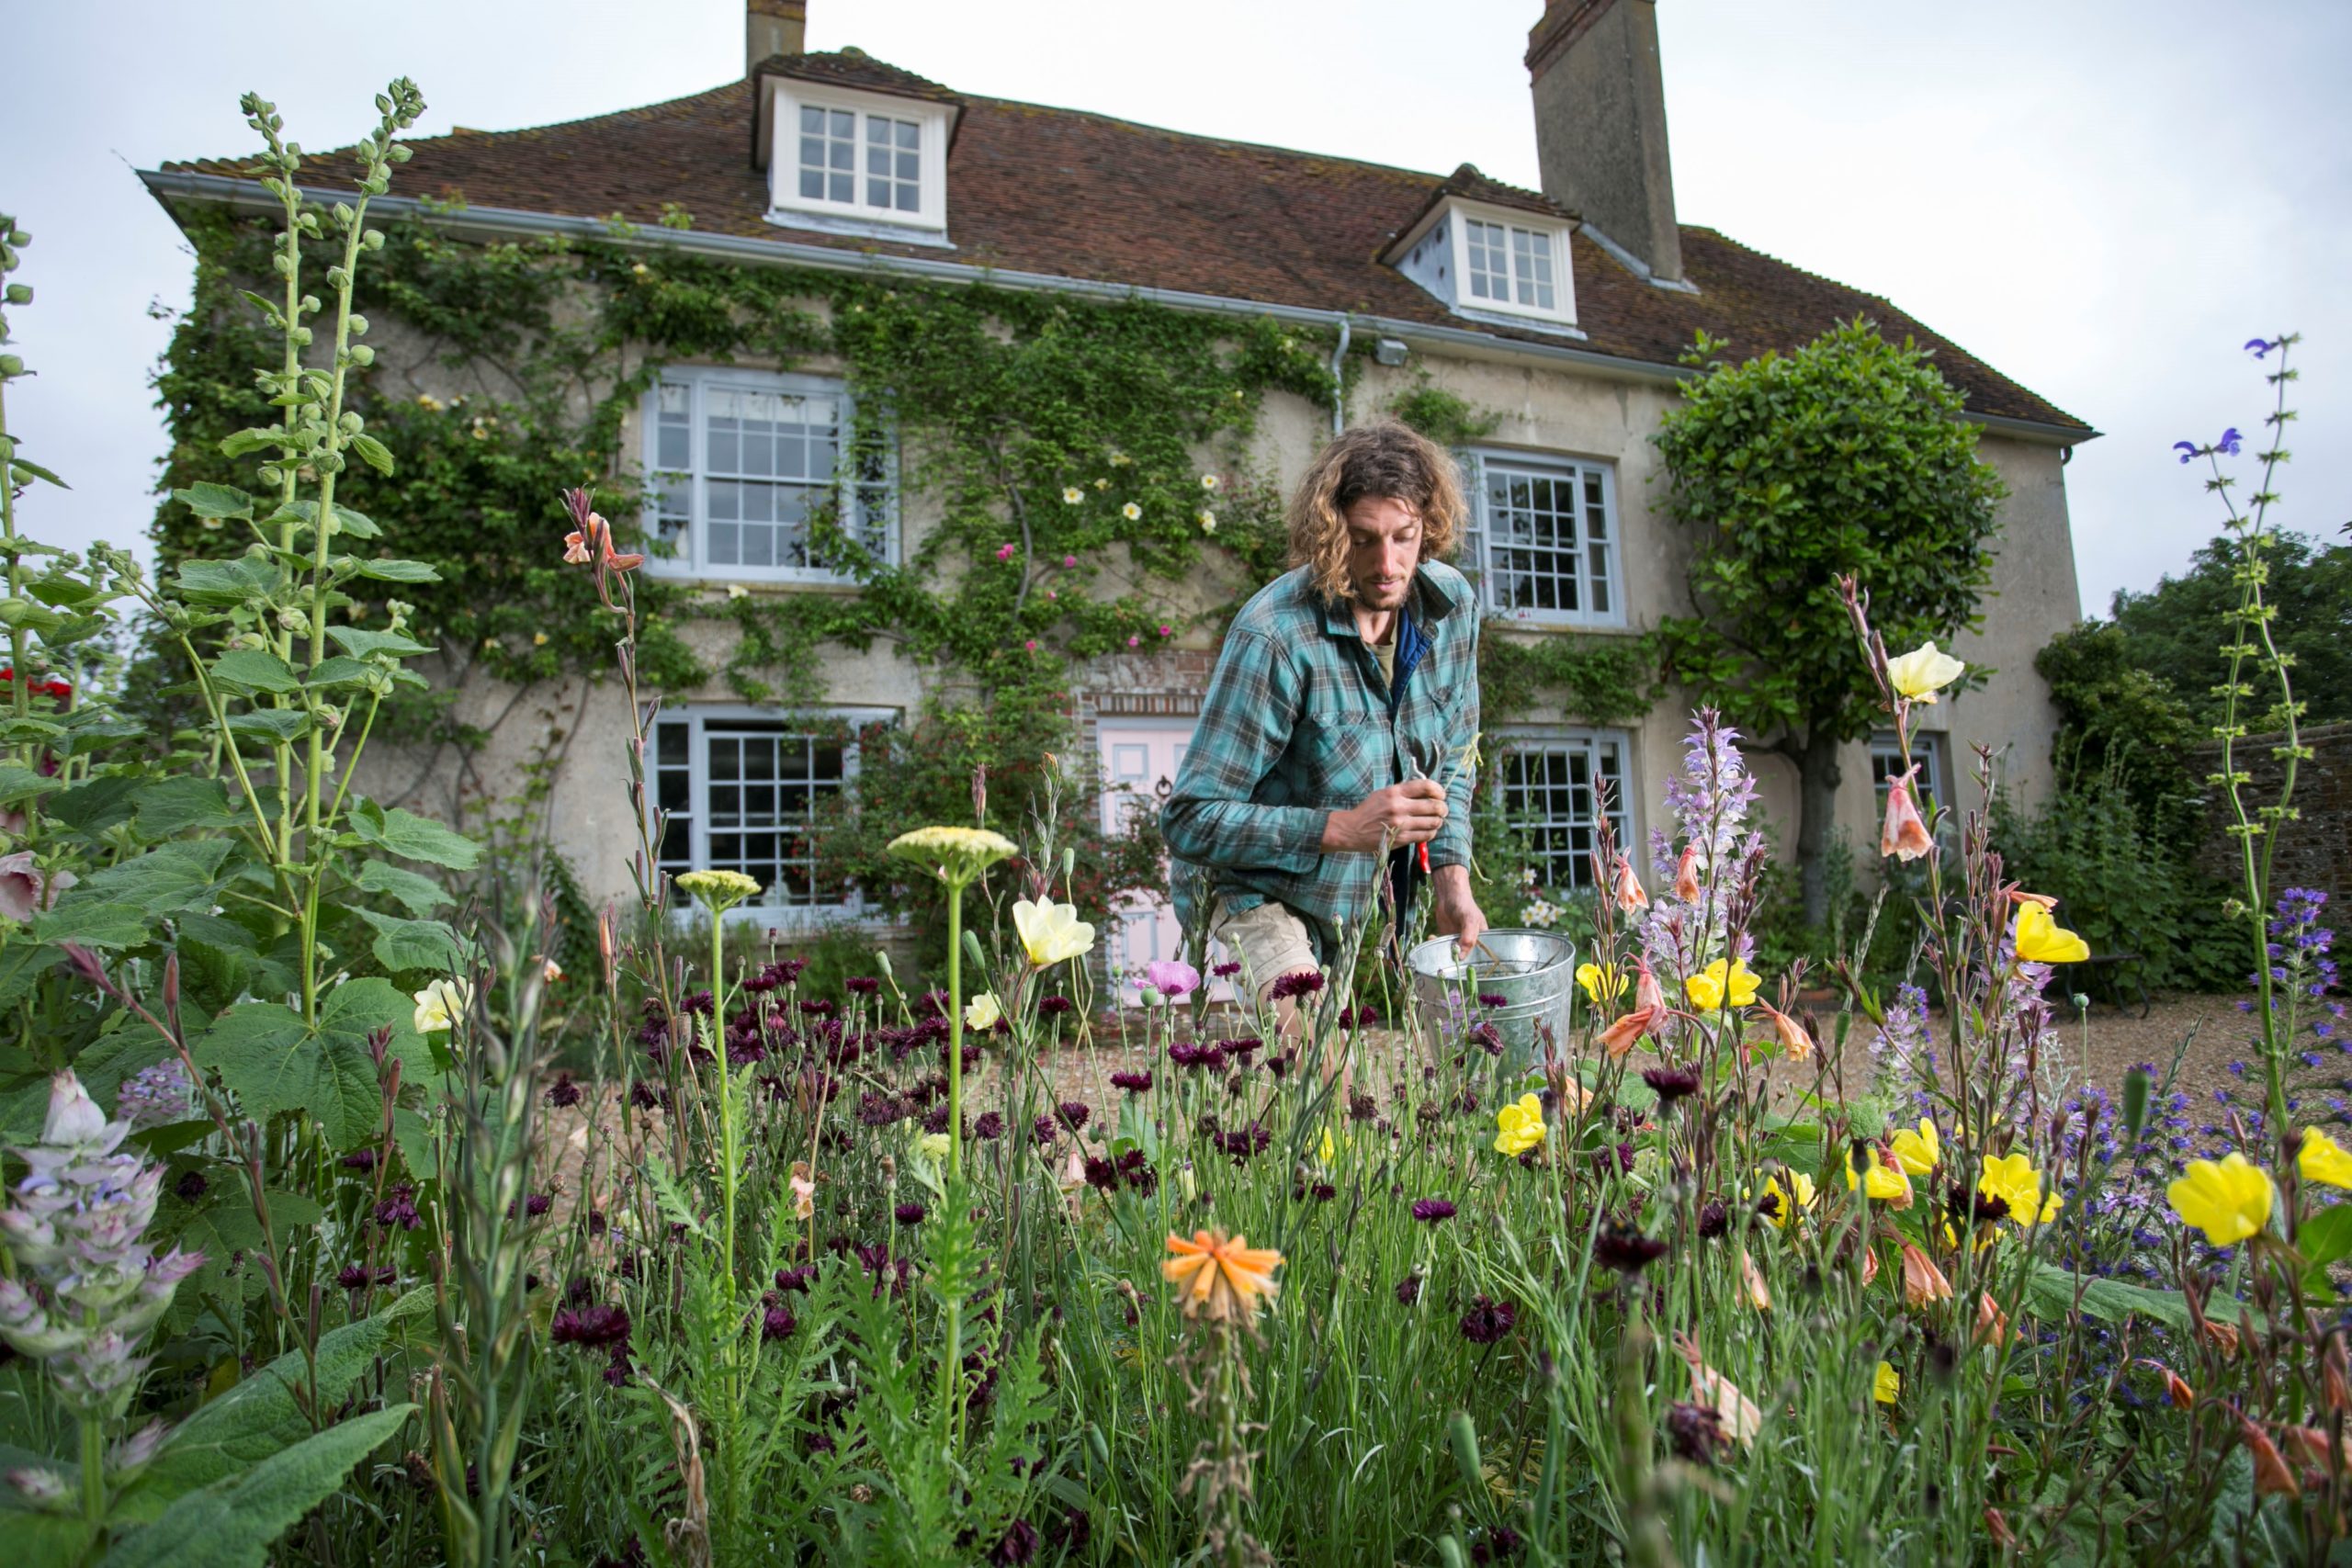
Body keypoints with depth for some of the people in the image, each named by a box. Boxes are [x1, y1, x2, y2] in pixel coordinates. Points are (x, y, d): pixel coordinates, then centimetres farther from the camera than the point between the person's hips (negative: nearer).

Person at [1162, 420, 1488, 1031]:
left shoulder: (1452, 604, -7)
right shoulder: (1275, 636, -28)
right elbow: (1190, 821, -26)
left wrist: (1451, 880, -5)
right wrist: (1343, 828, -32)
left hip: (1377, 903, 6)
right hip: (1260, 890, -6)